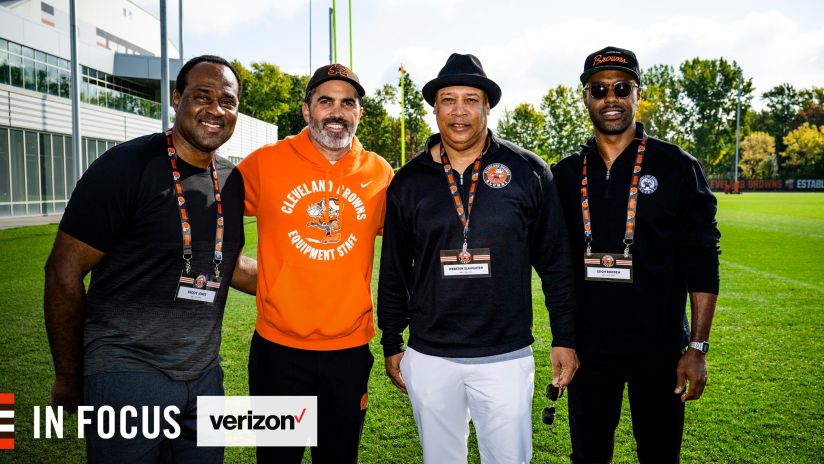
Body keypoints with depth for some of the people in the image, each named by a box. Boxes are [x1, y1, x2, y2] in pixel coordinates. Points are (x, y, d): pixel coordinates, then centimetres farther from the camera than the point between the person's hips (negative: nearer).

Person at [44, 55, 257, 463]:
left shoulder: (232, 181, 6)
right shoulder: (126, 166, -13)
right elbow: (64, 272, -10)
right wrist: (69, 378, -3)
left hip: (204, 376, 6)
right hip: (128, 373, -6)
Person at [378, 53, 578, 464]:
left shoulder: (528, 172, -2)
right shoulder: (409, 181, 3)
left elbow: (555, 261, 2)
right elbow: (394, 271, 8)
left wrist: (564, 337, 2)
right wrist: (391, 344, 10)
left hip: (507, 356, -1)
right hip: (429, 358, 2)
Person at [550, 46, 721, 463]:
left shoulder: (676, 167, -4)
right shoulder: (565, 175, 4)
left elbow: (701, 261, -5)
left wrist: (698, 347, -9)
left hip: (659, 350, -2)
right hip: (589, 347, 2)